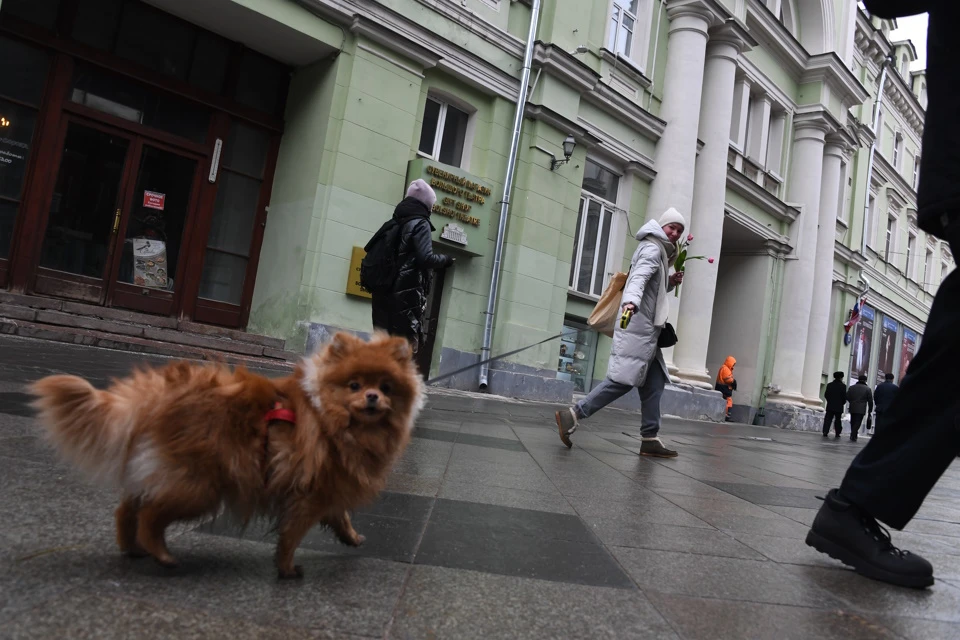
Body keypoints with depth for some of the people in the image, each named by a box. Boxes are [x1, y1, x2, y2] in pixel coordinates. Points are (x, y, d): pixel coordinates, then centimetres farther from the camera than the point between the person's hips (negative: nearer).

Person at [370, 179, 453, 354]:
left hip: (386, 292, 8)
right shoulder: (420, 223, -5)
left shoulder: (397, 222, 17)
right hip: (408, 294, -8)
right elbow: (425, 258, -14)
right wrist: (446, 260, 3)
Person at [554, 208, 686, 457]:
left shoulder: (658, 251, 25)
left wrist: (670, 283, 14)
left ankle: (650, 439, 9)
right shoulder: (653, 249, -5)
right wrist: (630, 301, -45)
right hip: (638, 326, -10)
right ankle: (573, 415, -15)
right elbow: (639, 277, -26)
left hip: (646, 329, 10)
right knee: (624, 380, -15)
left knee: (654, 382, 7)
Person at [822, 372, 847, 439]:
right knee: (838, 420, 8)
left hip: (830, 406, 2)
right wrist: (843, 403, 8)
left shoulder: (829, 385, 3)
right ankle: (837, 434, 9)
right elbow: (844, 396, -9)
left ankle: (825, 432, -10)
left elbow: (826, 395, 4)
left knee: (828, 419, 0)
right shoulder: (843, 386, -7)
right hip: (839, 407, -2)